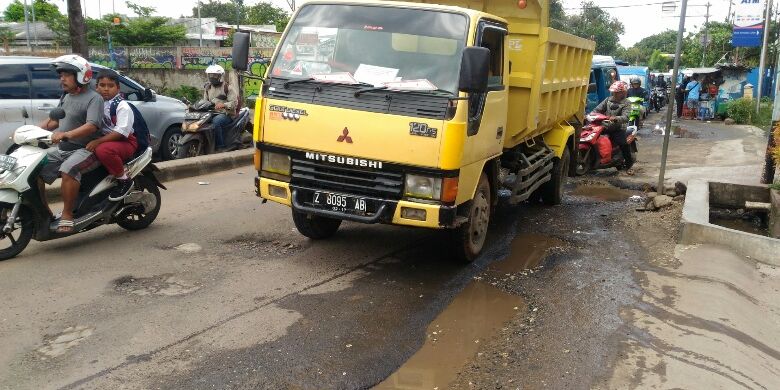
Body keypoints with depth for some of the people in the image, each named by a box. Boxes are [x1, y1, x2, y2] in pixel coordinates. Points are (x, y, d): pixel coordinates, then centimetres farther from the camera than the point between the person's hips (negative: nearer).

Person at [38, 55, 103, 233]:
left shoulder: (93, 98, -10)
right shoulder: (66, 97, 19)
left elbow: (92, 126, -24)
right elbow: (55, 120, 25)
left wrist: (66, 134, -37)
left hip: (86, 150, -9)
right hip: (62, 149, 9)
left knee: (68, 169, -36)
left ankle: (67, 216, -26)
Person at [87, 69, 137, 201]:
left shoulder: (122, 106, -12)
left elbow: (122, 132, -22)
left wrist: (98, 141, -27)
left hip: (125, 141, -8)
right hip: (105, 139, 8)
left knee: (103, 150, -35)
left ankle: (124, 180, -17)